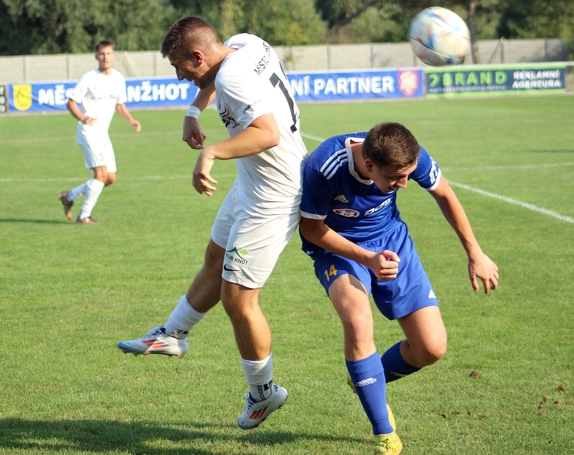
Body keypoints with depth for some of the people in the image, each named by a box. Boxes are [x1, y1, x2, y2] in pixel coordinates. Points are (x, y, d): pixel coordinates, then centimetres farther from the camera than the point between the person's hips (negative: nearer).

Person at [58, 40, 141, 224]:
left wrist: (131, 121, 2)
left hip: (103, 133, 7)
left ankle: (69, 196, 23)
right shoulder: (89, 78, -11)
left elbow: (120, 105, 20)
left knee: (110, 178, 8)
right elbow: (71, 102, -9)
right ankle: (84, 216, -9)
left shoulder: (118, 79, 8)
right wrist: (83, 118, -28)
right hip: (89, 131, -7)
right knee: (101, 173, -18)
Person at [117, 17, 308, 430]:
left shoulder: (233, 79, -29)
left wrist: (211, 152, -48)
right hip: (251, 185, 10)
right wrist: (195, 111, 15)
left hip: (273, 199, -10)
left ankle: (263, 393, 16)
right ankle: (173, 335, 44)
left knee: (237, 299, -1)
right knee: (215, 263, 25)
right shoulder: (245, 44, -1)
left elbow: (268, 133, -44)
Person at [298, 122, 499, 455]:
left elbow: (444, 194, -2)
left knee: (432, 348, -7)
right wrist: (368, 259, -28)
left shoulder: (411, 155, -25)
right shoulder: (325, 168, -34)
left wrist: (475, 254, 4)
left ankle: (368, 381, 27)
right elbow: (311, 227, -17)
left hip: (392, 240, 4)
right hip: (338, 246, -3)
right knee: (358, 322, -34)